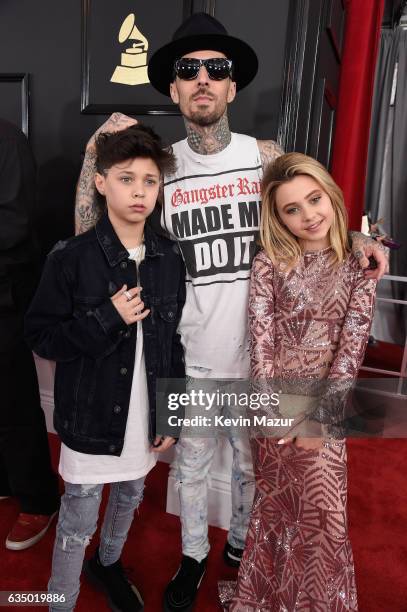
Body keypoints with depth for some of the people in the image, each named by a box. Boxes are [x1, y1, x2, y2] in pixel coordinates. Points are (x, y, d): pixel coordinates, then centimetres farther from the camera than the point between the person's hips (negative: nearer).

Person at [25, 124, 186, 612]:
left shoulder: (169, 259, -3)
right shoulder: (71, 258, -15)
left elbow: (175, 341, 3)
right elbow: (40, 336, -11)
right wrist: (107, 320, -24)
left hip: (146, 415, 5)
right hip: (92, 417, -4)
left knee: (129, 497, 25)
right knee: (79, 520, 12)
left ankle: (107, 563, 54)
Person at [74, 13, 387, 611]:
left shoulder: (266, 155, -2)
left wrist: (353, 239, -11)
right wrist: (95, 152, -12)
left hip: (256, 353, 1)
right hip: (189, 357, 0)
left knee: (251, 464, 21)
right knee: (192, 464, 20)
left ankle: (241, 545, 50)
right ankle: (193, 556, 46)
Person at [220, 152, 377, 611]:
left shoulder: (358, 264, -1)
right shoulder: (268, 264, -4)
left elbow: (351, 348, -5)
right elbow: (260, 341, -8)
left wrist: (318, 418, -11)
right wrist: (278, 412, -12)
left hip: (326, 405, 1)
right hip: (274, 402, 0)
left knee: (323, 514, 3)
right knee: (274, 508, 11)